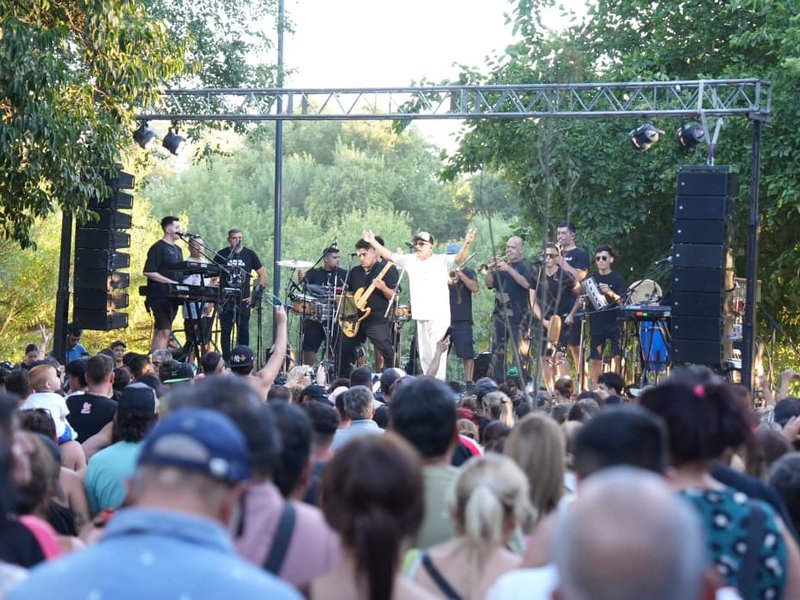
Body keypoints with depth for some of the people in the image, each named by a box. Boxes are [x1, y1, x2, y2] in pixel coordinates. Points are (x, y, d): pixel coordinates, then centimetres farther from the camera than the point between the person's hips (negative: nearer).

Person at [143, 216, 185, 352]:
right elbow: (148, 272, -15)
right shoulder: (158, 248, -7)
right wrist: (171, 282, -17)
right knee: (164, 331, -16)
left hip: (172, 296, 9)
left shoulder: (177, 250, 20)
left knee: (160, 332, 9)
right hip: (160, 296, -9)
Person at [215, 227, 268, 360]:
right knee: (225, 331, 3)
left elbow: (263, 275, 6)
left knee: (243, 331, 0)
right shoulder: (221, 255, 3)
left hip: (243, 300, 0)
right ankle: (226, 360, 9)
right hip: (226, 300, 0)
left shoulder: (249, 254, 3)